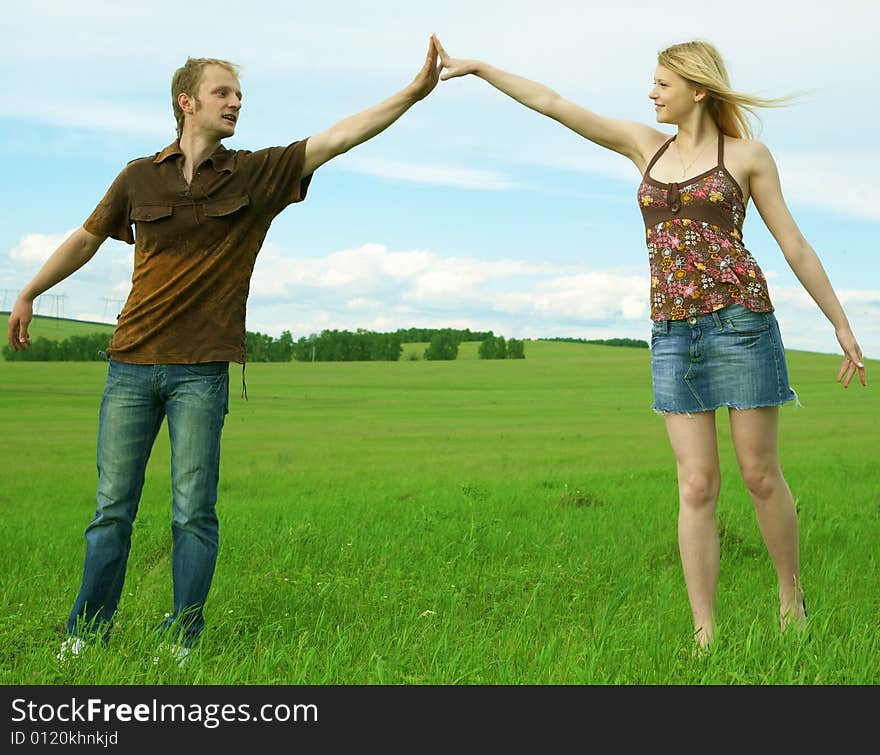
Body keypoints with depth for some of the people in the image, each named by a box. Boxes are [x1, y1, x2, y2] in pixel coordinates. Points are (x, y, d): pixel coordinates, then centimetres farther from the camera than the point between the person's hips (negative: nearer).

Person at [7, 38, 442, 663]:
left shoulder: (256, 175, 3)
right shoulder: (139, 178, 7)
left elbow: (337, 138, -6)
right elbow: (86, 239, 21)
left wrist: (415, 92, -15)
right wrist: (29, 295, 27)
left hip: (201, 372, -1)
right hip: (132, 364, 1)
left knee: (194, 512, -1)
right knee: (112, 509, 5)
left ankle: (183, 639, 9)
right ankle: (86, 634, 14)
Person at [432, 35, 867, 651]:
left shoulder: (748, 154, 4)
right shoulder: (646, 144, 14)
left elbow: (794, 245, 5)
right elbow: (553, 104, 12)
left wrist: (842, 325, 4)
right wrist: (478, 67, 9)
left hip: (740, 319, -3)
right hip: (674, 330, 3)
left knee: (760, 474, 2)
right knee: (697, 485, -1)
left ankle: (792, 594, 26)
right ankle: (704, 636, 3)